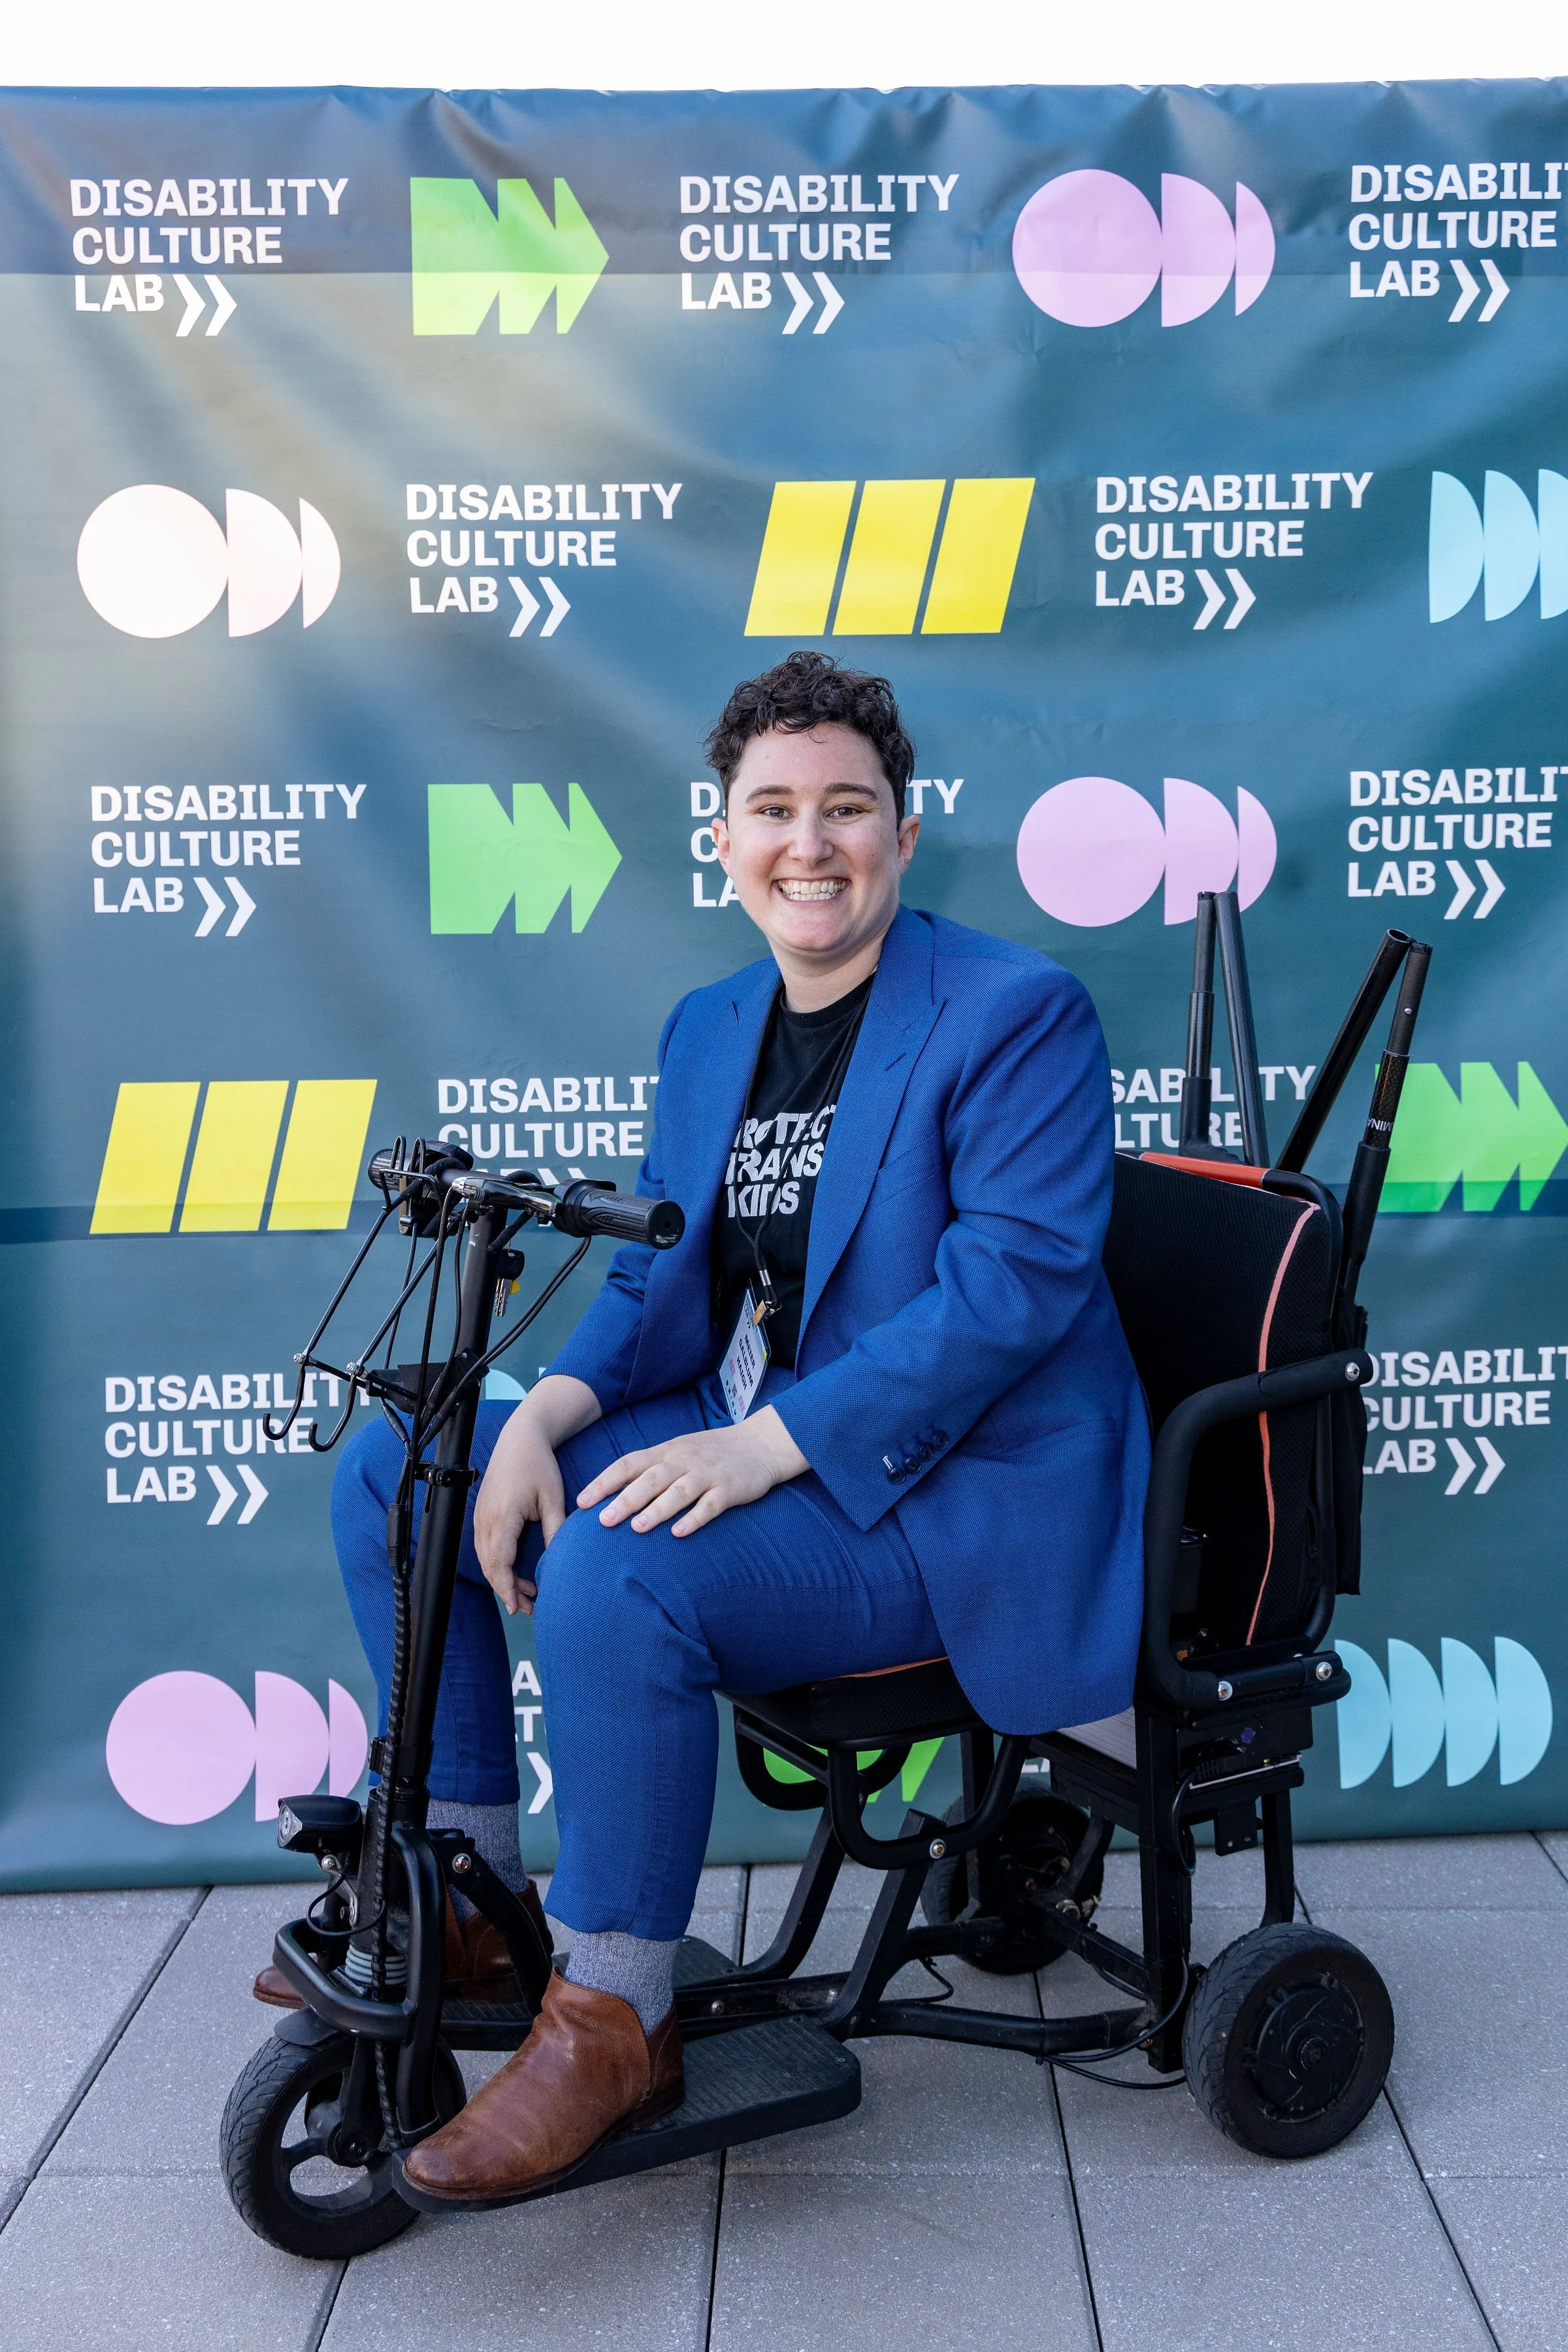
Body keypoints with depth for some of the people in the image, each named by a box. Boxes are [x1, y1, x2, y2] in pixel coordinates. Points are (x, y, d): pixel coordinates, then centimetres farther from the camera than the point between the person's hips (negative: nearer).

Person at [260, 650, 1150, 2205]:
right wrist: (545, 1414, -10)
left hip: (951, 1496, -8)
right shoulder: (706, 1028, 13)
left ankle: (612, 2027, -12)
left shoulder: (1019, 1012, -11)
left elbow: (1015, 1279, -21)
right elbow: (660, 1283, 11)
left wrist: (764, 1442, -28)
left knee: (616, 1571, -33)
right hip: (744, 1448, 9)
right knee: (393, 1466, 4)